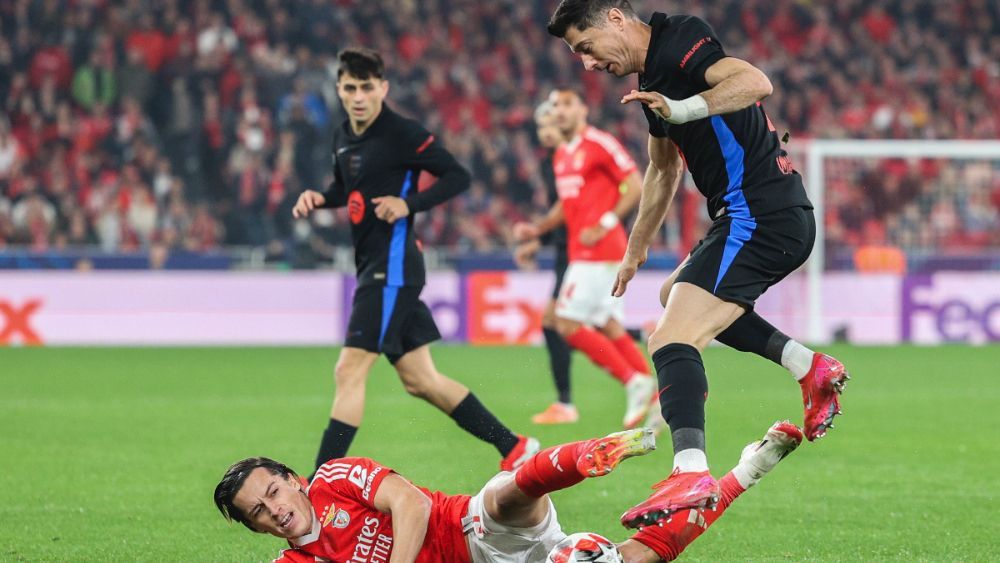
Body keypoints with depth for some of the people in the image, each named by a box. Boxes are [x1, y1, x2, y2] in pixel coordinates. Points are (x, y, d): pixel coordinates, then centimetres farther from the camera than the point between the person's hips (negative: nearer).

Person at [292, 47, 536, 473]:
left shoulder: (402, 133, -12)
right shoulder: (343, 137, 13)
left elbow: (458, 177, -11)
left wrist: (409, 203, -23)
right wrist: (318, 198, 7)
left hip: (393, 266, -9)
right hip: (372, 268, 10)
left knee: (349, 370, -13)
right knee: (420, 380, 12)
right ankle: (513, 447, 20)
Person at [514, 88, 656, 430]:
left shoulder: (599, 144, -9)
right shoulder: (561, 156, 17)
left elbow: (636, 186, -12)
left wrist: (604, 225, -18)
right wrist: (536, 229, 14)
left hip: (598, 250, -9)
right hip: (581, 253, 9)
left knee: (568, 324, -11)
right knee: (610, 328, 7)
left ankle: (633, 381, -7)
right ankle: (655, 395, 9)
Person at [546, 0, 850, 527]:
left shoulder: (679, 44, -12)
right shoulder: (652, 76, 19)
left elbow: (755, 82, -30)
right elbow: (663, 169, 33)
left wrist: (682, 109, -37)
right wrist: (636, 250, 40)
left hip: (758, 219, -11)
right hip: (785, 220, 11)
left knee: (671, 339, -20)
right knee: (677, 296, 33)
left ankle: (691, 472, -37)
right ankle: (808, 366, 21)